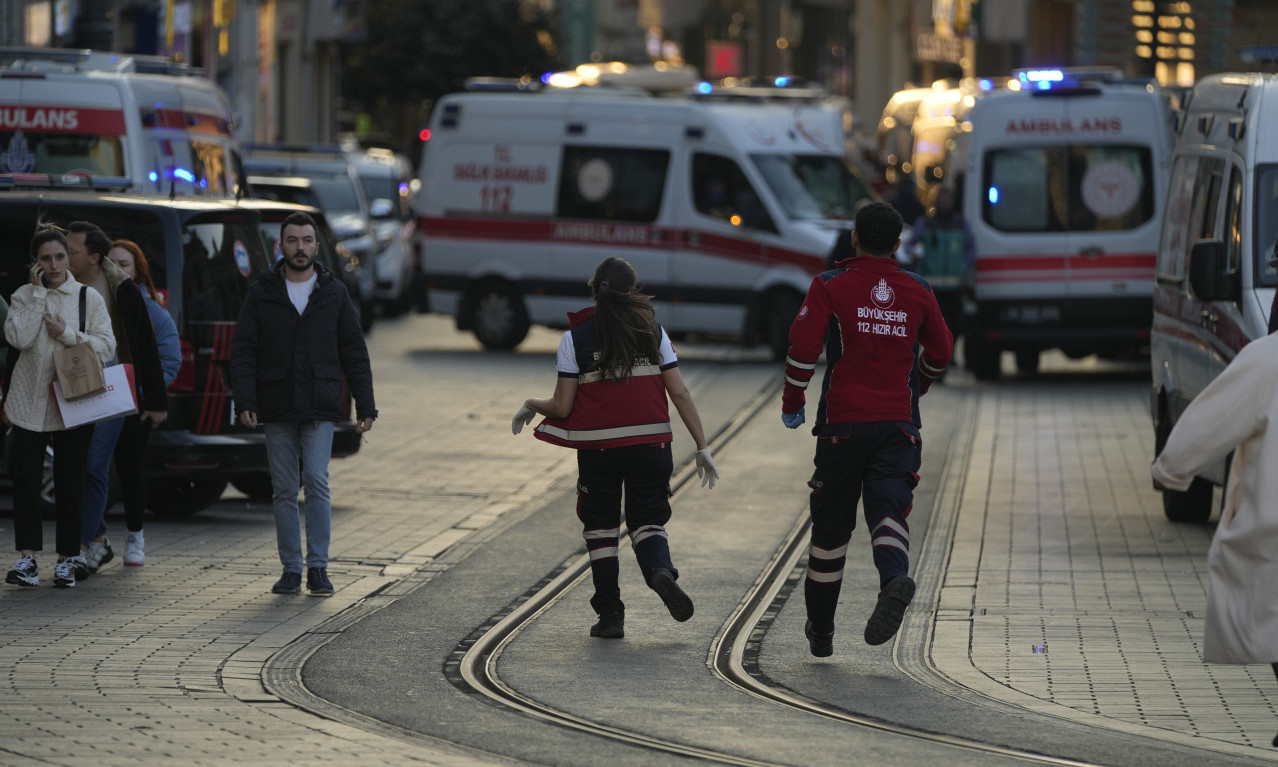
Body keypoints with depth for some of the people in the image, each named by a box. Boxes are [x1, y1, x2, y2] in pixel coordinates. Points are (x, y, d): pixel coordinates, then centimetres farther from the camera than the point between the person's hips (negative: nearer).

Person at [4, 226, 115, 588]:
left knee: (69, 483, 3)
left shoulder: (89, 298, 5)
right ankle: (27, 558, -5)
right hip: (30, 403, 0)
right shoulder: (24, 296, 7)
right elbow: (17, 338, -10)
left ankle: (67, 559, 10)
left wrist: (68, 334, -13)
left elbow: (107, 346, -2)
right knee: (25, 477, -7)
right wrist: (38, 293, -9)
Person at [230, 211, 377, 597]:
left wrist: (365, 406, 2)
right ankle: (291, 569, 10)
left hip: (320, 408, -1)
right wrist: (245, 402, -10)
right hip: (276, 409, 1)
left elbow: (354, 353, 8)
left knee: (316, 482, -12)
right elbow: (243, 351, 2)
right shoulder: (262, 293, 5)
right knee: (284, 491, 3)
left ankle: (318, 567, -7)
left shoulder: (334, 293, 6)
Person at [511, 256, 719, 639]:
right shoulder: (653, 331, 3)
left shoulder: (575, 338, -2)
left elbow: (563, 407, -4)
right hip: (650, 445, 1)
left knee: (600, 525, 14)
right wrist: (702, 447, 5)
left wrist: (531, 406, 17)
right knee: (648, 520, 13)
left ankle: (610, 614, 11)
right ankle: (661, 569, -20)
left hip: (598, 447, -1)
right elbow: (680, 394, 0)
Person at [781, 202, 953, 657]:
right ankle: (894, 579, -41)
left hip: (842, 423, -1)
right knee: (889, 511, -7)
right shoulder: (917, 291, 9)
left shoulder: (831, 286, -1)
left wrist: (792, 403, 2)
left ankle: (820, 630, 22)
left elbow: (803, 345, -11)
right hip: (899, 424, 1)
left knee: (831, 524, 11)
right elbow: (941, 352, 19)